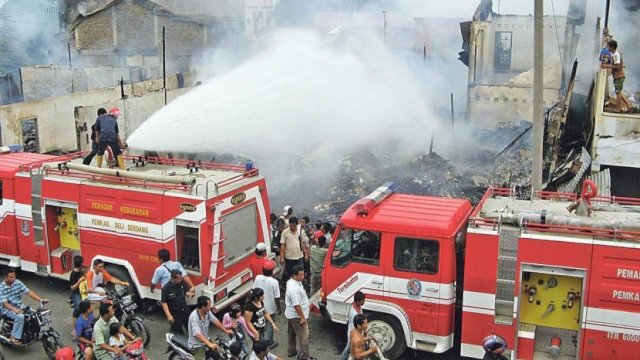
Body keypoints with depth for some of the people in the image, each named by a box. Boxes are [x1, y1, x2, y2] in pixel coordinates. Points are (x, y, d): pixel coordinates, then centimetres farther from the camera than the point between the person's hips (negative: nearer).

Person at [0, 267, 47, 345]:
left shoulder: (17, 282, -2)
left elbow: (29, 292, -4)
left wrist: (41, 299, -17)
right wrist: (15, 310, -40)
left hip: (21, 306, 5)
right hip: (8, 309, -5)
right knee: (20, 316, -34)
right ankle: (14, 338, -25)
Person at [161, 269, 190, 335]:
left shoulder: (182, 283, -7)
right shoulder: (166, 288, -19)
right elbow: (164, 302, -15)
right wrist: (169, 315, -22)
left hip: (185, 310, 4)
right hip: (175, 313, -4)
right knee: (179, 334, 6)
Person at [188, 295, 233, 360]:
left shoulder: (207, 312, -6)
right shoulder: (194, 316, -30)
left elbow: (215, 321, 8)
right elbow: (197, 334, -38)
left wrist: (226, 331, 6)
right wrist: (209, 344, -48)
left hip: (206, 341, 8)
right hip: (197, 346, -8)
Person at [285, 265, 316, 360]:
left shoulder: (291, 281, -1)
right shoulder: (294, 288, -34)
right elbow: (296, 305, -30)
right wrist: (302, 317, -21)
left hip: (290, 314, 10)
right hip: (297, 316, -10)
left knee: (291, 333, 24)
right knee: (303, 336, 2)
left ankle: (291, 351, 40)